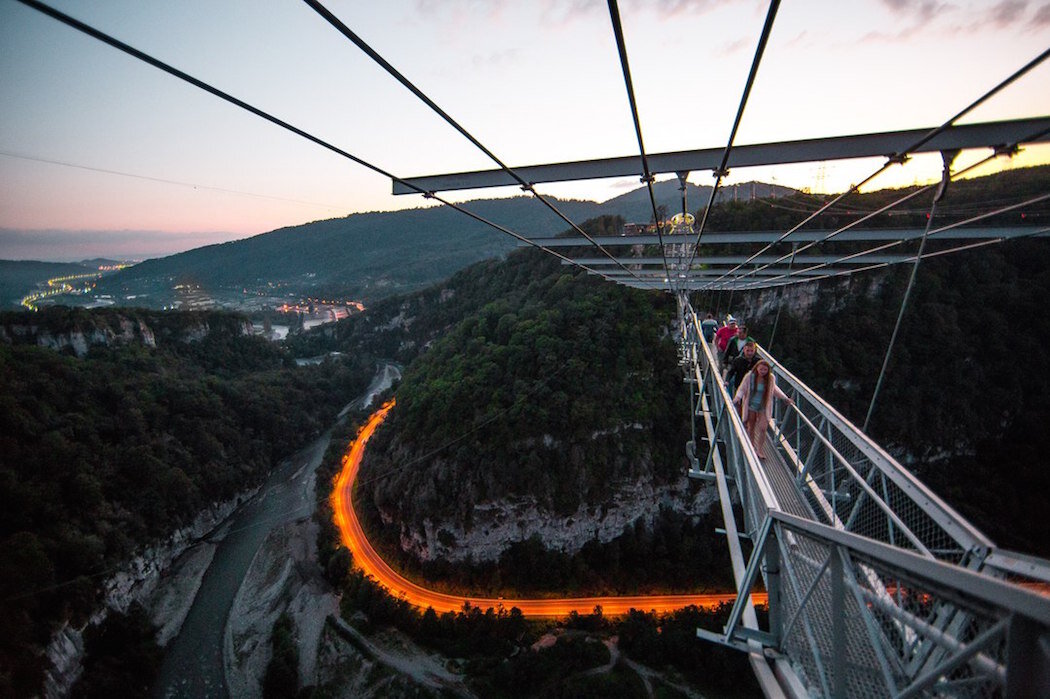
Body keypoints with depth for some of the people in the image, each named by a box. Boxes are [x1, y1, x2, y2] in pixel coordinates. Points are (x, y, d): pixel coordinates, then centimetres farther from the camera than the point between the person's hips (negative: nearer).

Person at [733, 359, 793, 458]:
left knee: (763, 428, -9)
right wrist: (738, 397, -28)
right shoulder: (750, 376, -14)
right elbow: (742, 389, -9)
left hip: (764, 407, 1)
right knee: (751, 427, 11)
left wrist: (785, 398, 12)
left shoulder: (771, 378, -8)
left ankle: (760, 450, 7)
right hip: (751, 406, -1)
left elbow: (774, 389, 11)